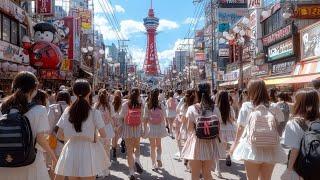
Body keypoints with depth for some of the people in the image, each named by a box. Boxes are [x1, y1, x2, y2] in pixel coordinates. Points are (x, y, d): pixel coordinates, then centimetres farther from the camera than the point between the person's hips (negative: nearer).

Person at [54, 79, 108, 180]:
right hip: (88, 152, -3)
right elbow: (103, 135, -8)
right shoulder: (94, 112, -9)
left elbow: (60, 136, 2)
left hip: (71, 152, 3)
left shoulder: (67, 111, -1)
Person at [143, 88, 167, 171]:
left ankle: (154, 165, 18)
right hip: (159, 127, 1)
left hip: (151, 127, -1)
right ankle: (158, 158, -5)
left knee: (152, 146, 12)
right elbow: (164, 118, -1)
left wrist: (144, 129, 1)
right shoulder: (161, 106, -7)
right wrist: (163, 126, 15)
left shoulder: (147, 106, -9)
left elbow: (145, 119, -8)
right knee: (158, 145, 19)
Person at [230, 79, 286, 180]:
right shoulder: (273, 108, -5)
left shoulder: (246, 107, -8)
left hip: (252, 148, -2)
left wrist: (235, 143, 16)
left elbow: (240, 128, 1)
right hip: (270, 150, 2)